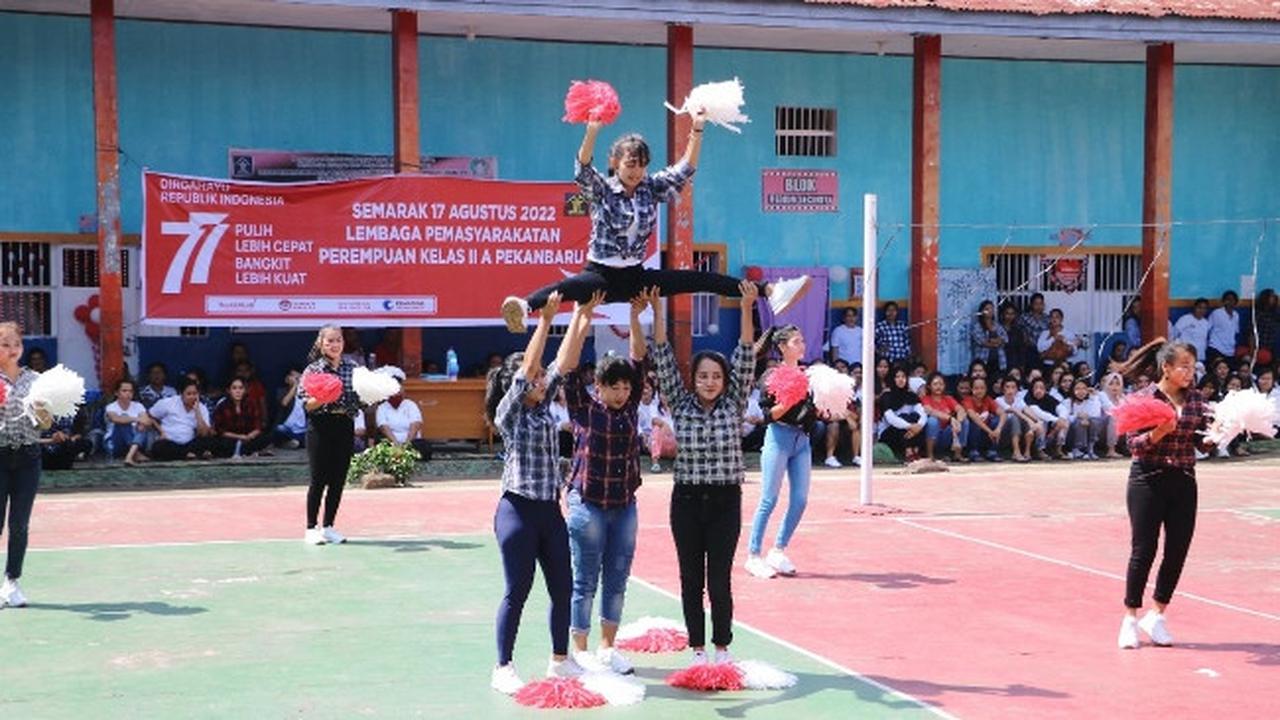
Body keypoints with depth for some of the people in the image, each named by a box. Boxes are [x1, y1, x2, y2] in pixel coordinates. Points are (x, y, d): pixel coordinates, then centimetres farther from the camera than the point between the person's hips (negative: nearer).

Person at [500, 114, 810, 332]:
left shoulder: (652, 189, 5)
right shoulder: (601, 190, -7)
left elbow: (684, 170, -1)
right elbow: (582, 169, -27)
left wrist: (697, 130, -14)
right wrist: (592, 131, -44)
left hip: (636, 276, 5)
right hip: (601, 275, -5)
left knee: (699, 279, -6)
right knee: (573, 286, -40)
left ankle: (768, 290, -11)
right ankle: (525, 306, -68)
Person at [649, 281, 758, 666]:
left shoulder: (733, 405, 2)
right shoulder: (681, 404, 3)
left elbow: (745, 360, -7)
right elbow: (664, 361, -2)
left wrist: (746, 310, -16)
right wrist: (656, 311, -8)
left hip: (725, 501, -1)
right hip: (687, 500, 1)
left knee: (720, 580, 1)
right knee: (691, 579, 6)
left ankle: (722, 647, 15)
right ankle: (697, 648, 16)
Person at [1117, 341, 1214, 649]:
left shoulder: (1196, 400, 7)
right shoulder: (1145, 398, -6)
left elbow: (1203, 443, 8)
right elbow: (1133, 444, -9)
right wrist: (1158, 433, -25)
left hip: (1184, 482, 5)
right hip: (1148, 480, -4)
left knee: (1178, 551, 4)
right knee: (1143, 550, -2)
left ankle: (1157, 616, 21)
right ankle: (1131, 618, 12)